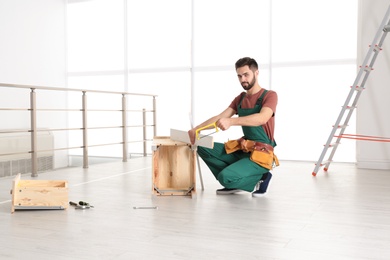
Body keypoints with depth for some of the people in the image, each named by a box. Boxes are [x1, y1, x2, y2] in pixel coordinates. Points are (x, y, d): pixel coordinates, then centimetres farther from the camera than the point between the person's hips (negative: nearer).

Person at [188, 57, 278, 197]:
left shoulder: (269, 95, -8)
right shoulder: (240, 99, 12)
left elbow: (262, 118, -29)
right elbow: (219, 118, 4)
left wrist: (231, 121, -43)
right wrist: (196, 129, -12)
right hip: (242, 149, 7)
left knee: (225, 177, -27)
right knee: (202, 147, -4)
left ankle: (261, 177, 0)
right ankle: (234, 182, 1)